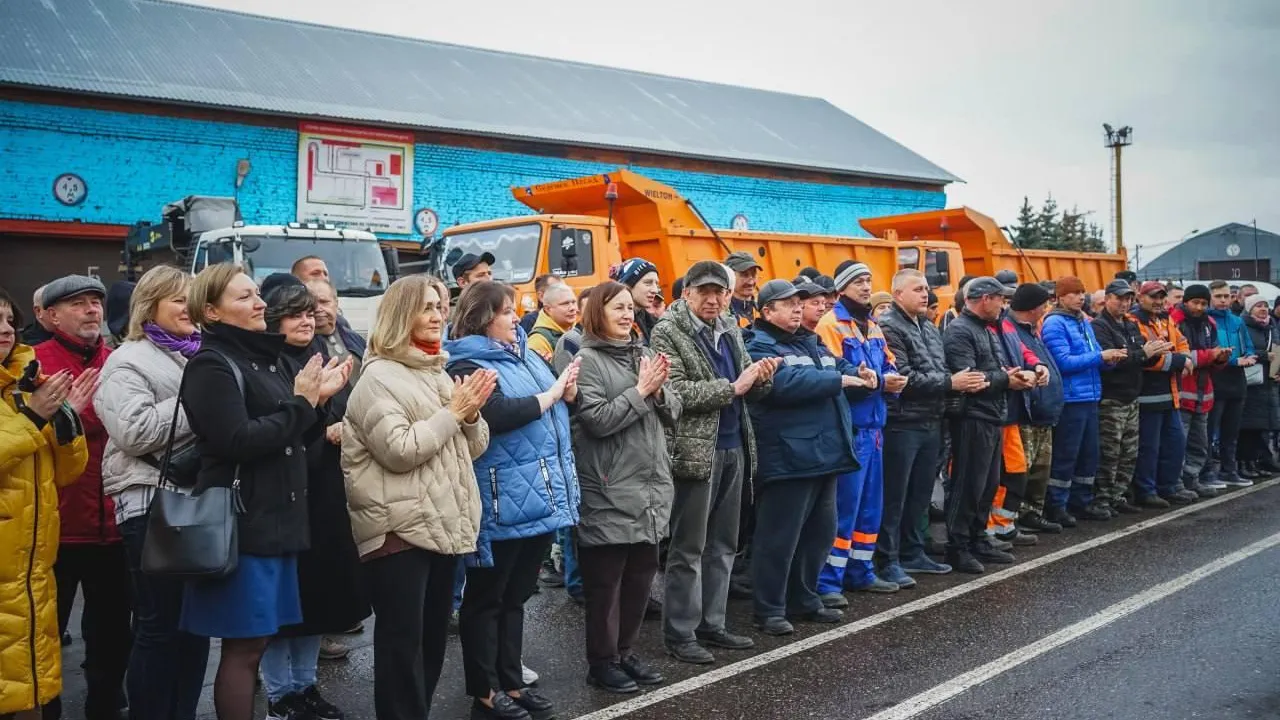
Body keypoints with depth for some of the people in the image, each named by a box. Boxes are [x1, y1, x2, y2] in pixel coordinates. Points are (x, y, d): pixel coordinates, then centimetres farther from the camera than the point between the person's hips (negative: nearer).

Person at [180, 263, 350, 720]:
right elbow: (236, 441, -21)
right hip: (241, 522, -8)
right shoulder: (211, 365, -11)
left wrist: (317, 400, 2)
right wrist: (300, 402, -13)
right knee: (244, 645, -2)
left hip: (275, 518, 8)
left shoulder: (267, 357, 14)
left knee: (259, 638, 14)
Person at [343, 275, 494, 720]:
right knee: (402, 638, -2)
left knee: (434, 633, 15)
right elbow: (399, 451, -20)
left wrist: (471, 414, -5)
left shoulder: (438, 372, 14)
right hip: (400, 529, -8)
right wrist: (452, 412, -13)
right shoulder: (379, 378, -9)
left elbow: (473, 449, 15)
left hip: (446, 524, 8)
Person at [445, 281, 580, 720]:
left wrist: (568, 394, -2)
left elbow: (552, 410, 21)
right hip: (502, 503, -8)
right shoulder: (469, 366, -11)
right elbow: (498, 414, -27)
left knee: (516, 596, 18)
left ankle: (511, 683, 29)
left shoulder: (524, 355, 13)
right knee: (486, 598, 7)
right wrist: (550, 394, -15)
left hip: (539, 495, 8)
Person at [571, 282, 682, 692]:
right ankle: (602, 662, 17)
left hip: (651, 485, 7)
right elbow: (597, 419, -17)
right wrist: (640, 391, -14)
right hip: (611, 491, -7)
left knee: (642, 573, 14)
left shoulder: (643, 353, 12)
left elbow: (673, 413, 11)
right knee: (606, 581, 4)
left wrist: (659, 390, -8)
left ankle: (626, 652, 29)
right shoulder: (587, 359, -7)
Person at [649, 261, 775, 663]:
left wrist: (761, 380, -4)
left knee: (723, 545, 14)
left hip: (734, 449, 7)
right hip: (696, 450, -7)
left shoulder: (730, 330, 13)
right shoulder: (668, 333, -8)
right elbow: (676, 392, -19)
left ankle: (712, 624, 25)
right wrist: (732, 387, -18)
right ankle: (679, 634, 12)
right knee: (688, 548, 1)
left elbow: (747, 392, 18)